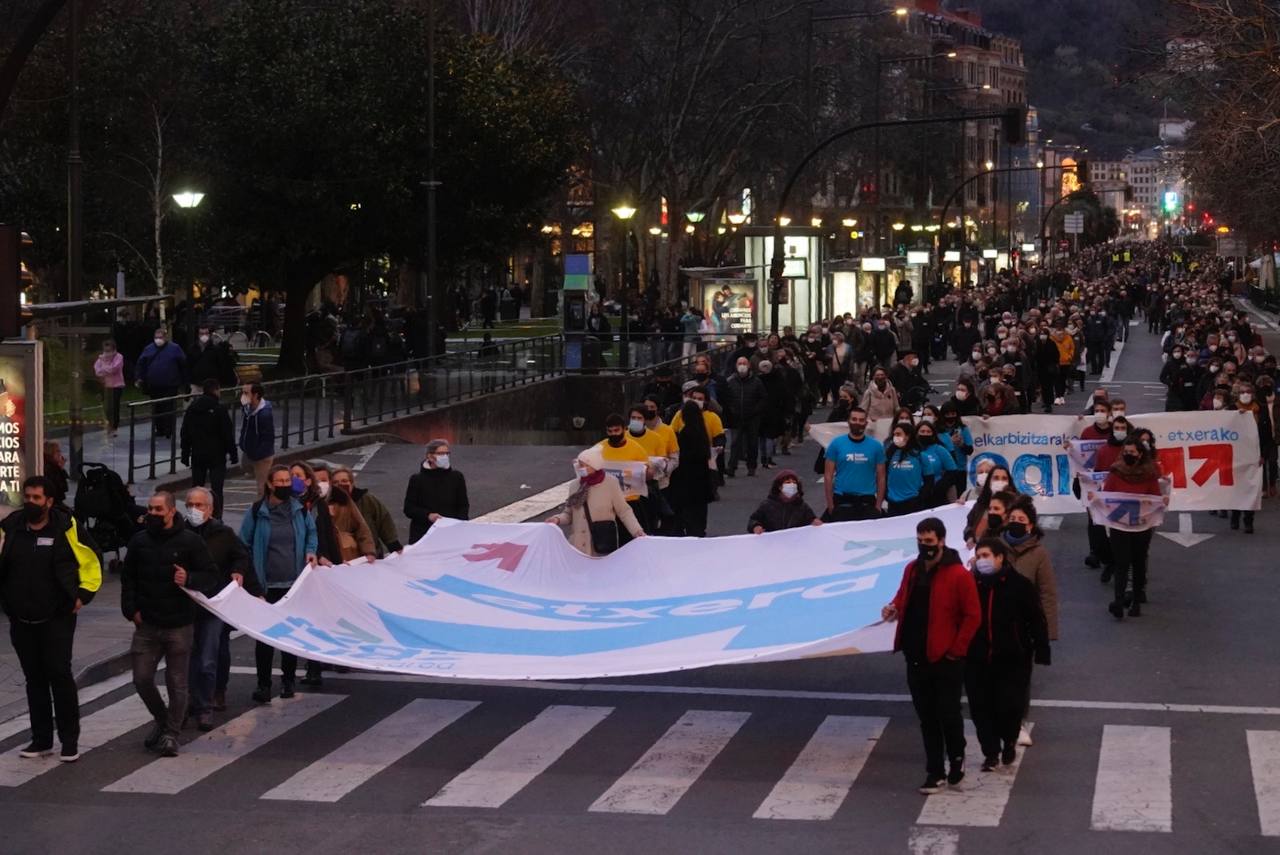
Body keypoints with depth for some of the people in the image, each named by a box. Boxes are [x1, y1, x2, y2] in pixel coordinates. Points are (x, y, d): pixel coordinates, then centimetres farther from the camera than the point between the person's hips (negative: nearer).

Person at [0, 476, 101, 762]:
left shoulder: (65, 528, -8)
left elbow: (91, 563, 0)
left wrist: (83, 594, -8)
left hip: (57, 619, -4)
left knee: (59, 675, -6)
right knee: (34, 679, 10)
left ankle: (70, 741, 2)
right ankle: (41, 739, 19)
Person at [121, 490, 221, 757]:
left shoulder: (190, 541, -5)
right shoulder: (139, 541, 5)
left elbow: (210, 576, -2)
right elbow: (128, 578, 15)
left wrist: (189, 580, -22)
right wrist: (131, 610, 4)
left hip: (179, 625, -3)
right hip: (146, 625, 3)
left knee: (177, 682, 2)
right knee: (142, 678, 4)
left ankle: (171, 733, 14)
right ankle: (162, 719, 28)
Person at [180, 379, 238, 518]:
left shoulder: (192, 408, 5)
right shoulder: (219, 409, -12)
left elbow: (185, 434, 9)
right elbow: (228, 434, -12)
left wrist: (185, 454, 15)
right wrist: (233, 454, -4)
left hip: (197, 456, 5)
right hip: (217, 456, -5)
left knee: (196, 488, 13)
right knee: (216, 488, -4)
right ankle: (216, 517, -10)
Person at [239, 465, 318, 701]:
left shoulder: (299, 510, 5)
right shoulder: (257, 512, -3)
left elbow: (311, 532, 20)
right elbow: (244, 544, 3)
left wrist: (310, 552, 2)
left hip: (294, 583, 3)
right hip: (267, 584, -3)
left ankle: (288, 680, 23)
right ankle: (263, 684, 5)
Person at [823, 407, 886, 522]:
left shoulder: (876, 446, 4)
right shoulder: (836, 444, 1)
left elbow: (881, 478, 6)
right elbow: (828, 476, 2)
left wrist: (878, 505, -1)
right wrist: (830, 504, -3)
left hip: (867, 502, 1)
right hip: (842, 501, -1)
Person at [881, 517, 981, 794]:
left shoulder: (958, 575, -13)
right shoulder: (912, 570, 7)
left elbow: (973, 616, -11)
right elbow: (903, 598, 21)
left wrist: (956, 650, -12)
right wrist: (894, 608, -3)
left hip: (945, 660, -6)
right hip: (916, 658, 6)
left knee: (948, 714, 5)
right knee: (927, 718, 9)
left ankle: (957, 758, 30)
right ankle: (935, 772, 16)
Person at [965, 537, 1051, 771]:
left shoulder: (1019, 584, -7)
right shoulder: (972, 584, 1)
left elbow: (1036, 620, -5)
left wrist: (1041, 651, -8)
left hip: (1012, 660, -3)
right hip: (977, 660, 3)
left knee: (1008, 706, -1)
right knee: (981, 708, 2)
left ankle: (1010, 742, 28)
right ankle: (991, 753, 17)